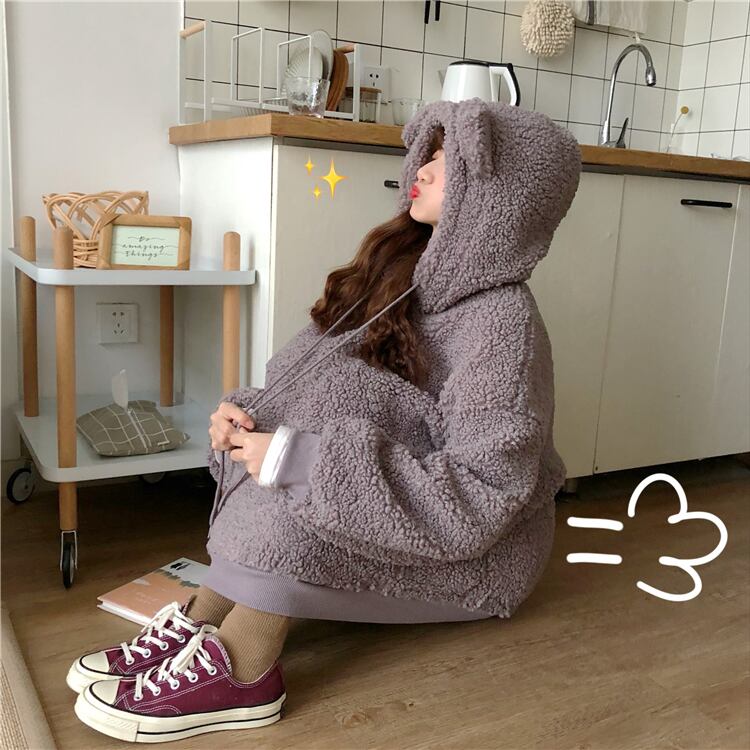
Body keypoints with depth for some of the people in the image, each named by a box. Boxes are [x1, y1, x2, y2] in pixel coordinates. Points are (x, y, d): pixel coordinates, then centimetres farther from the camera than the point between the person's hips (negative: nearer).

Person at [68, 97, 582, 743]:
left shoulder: (501, 318, -22)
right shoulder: (409, 271, 1)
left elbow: (475, 502, -29)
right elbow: (299, 381, 3)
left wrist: (302, 458, -33)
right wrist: (247, 412, -18)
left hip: (483, 548, -6)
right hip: (406, 506, 7)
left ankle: (239, 674, -24)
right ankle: (204, 618, -18)